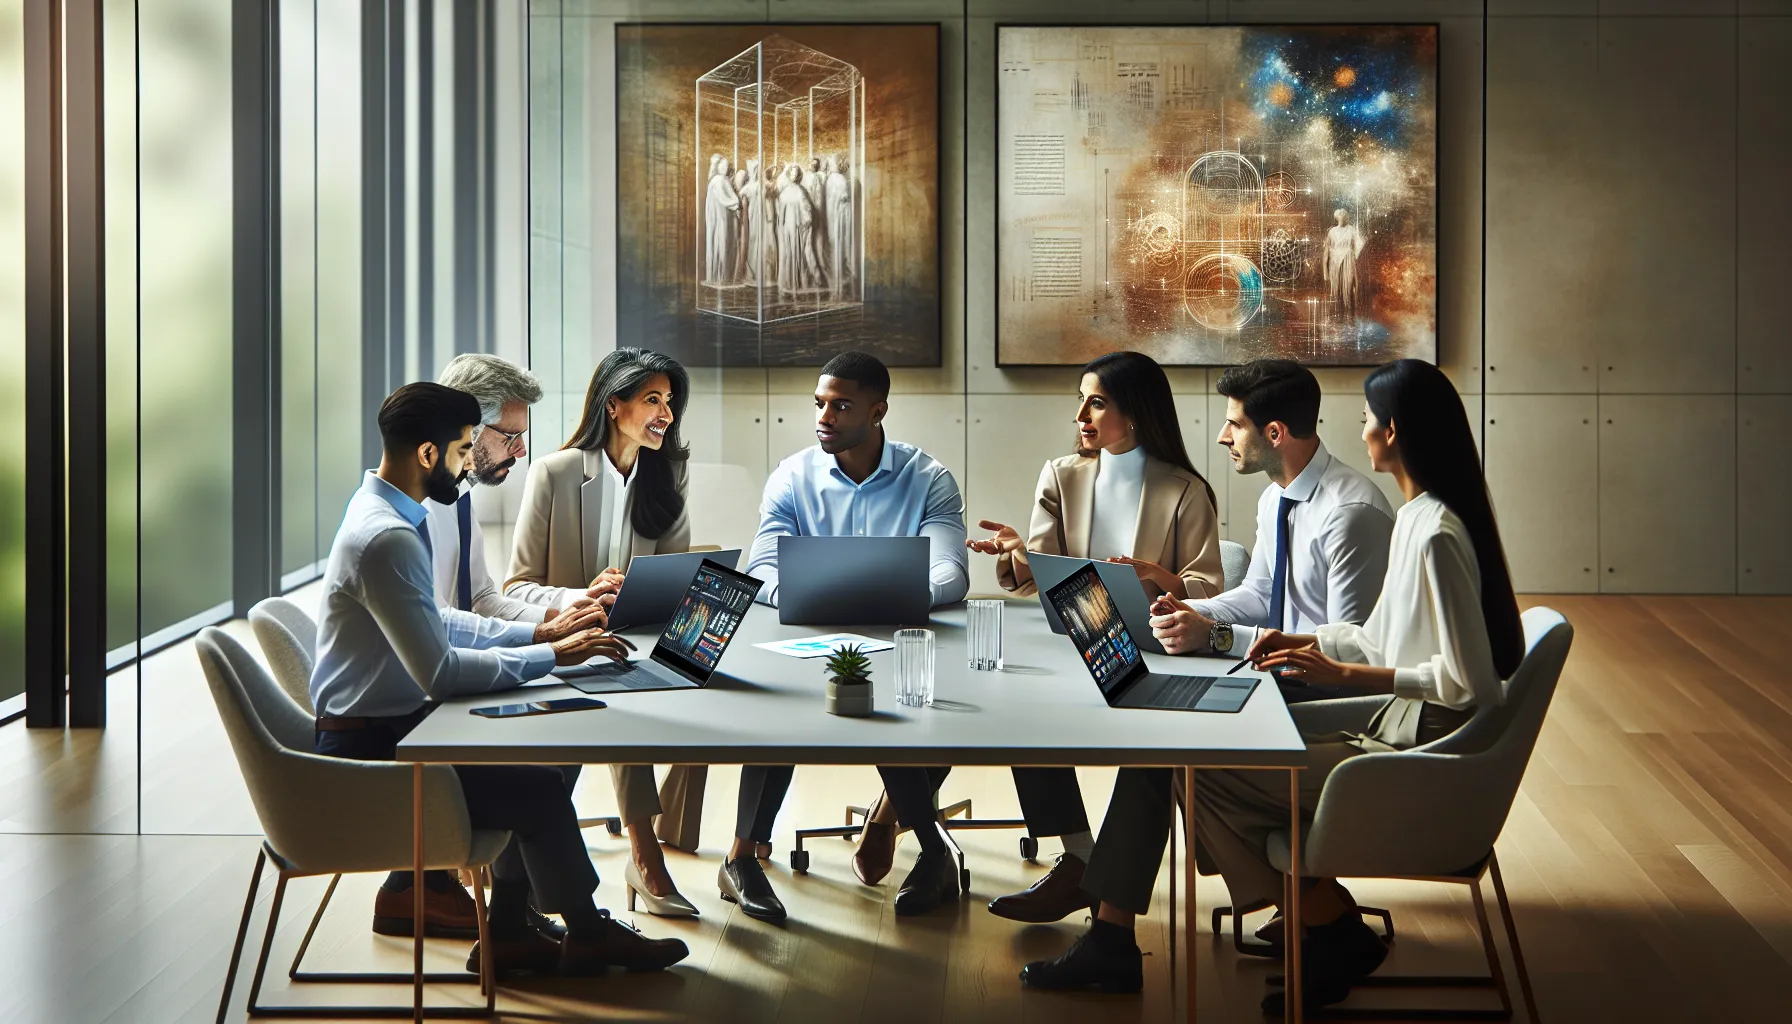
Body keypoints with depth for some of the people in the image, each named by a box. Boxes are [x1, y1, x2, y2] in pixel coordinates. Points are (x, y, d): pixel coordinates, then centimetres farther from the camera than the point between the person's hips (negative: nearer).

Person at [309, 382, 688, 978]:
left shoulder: (383, 509, 6)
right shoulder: (387, 538, -26)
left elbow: (431, 624, 17)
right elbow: (440, 672, -26)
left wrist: (533, 632, 8)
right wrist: (552, 655, -18)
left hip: (390, 723, 10)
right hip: (369, 749, -10)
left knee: (533, 756, 10)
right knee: (540, 789, -8)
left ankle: (508, 935, 17)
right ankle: (586, 936, 14)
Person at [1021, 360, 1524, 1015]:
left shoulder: (1434, 534, -20)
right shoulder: (1419, 517, 12)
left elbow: (1467, 682, -23)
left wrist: (1342, 673, -20)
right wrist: (1301, 644, 6)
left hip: (1422, 754, -10)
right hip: (1401, 732, 10)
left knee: (1205, 774, -11)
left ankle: (1337, 937, 4)